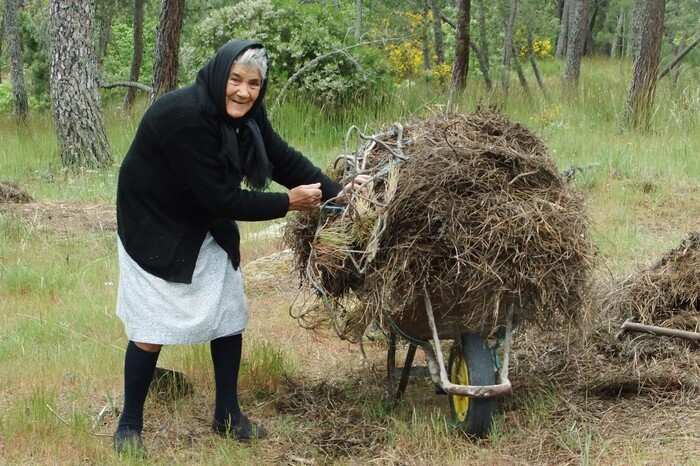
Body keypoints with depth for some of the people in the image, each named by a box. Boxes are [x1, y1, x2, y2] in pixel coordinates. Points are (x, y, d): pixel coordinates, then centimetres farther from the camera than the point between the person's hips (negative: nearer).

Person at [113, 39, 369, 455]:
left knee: (230, 315, 10)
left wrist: (336, 191, -20)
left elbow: (283, 158, -8)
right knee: (152, 330, -5)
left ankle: (228, 415, 24)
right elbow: (220, 197, -30)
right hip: (155, 229, -8)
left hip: (208, 227, 8)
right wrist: (287, 203, -22)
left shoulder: (246, 115, -7)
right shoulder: (182, 117, -32)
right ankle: (130, 424, 12)